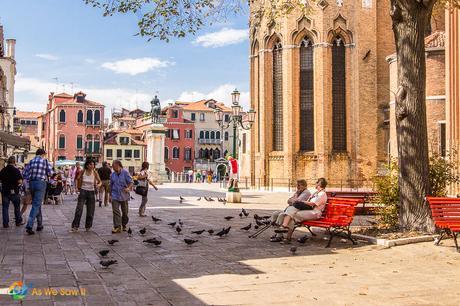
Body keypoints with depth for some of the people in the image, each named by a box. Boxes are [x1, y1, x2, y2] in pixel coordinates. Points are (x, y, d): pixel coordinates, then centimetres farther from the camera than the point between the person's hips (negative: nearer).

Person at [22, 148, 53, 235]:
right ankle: (29, 226, -19)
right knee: (36, 205, -7)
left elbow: (25, 174, 3)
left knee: (37, 204, 17)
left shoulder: (31, 161, 9)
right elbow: (50, 173, -6)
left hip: (32, 183, 5)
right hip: (41, 183, -5)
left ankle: (39, 225, 24)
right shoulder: (45, 161, -1)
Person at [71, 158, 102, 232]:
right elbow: (78, 179, 11)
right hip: (83, 192, -1)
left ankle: (88, 226, 20)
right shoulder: (83, 172, -5)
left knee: (90, 211, 4)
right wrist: (78, 187, 5)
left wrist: (98, 185, -21)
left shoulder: (95, 172, -5)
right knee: (79, 209, -11)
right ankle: (75, 226, -7)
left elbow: (100, 182, 0)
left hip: (91, 193, 1)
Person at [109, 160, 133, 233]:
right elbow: (111, 185, 16)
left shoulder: (125, 173, -4)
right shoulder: (112, 174, 7)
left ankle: (124, 226, 27)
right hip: (115, 196, 2)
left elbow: (131, 182, -7)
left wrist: (128, 188, -28)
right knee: (115, 211, -12)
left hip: (124, 195, -2)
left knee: (125, 212, 9)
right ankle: (117, 227, -14)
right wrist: (110, 195, 15)